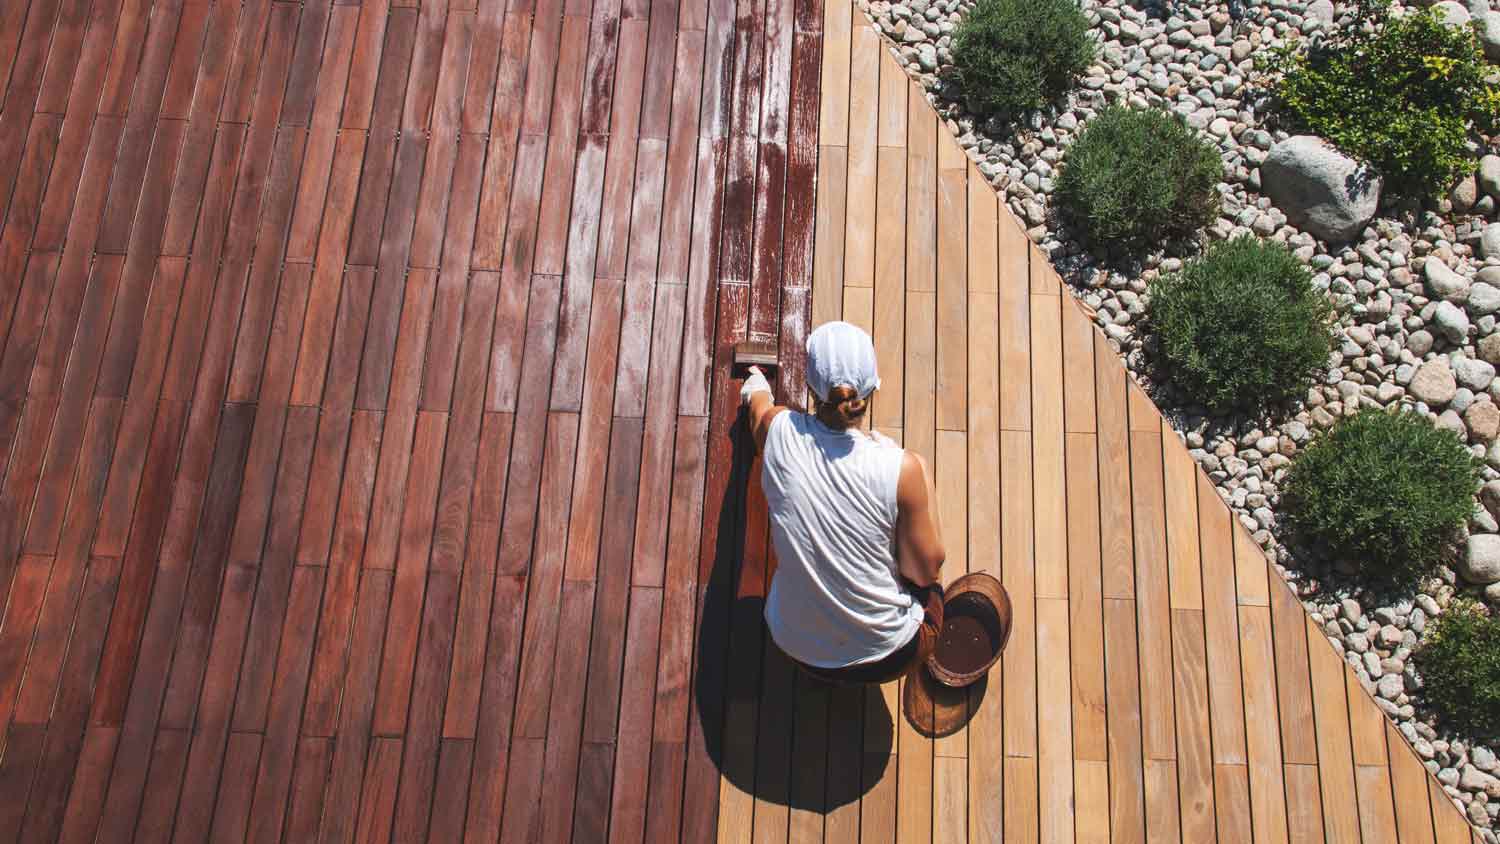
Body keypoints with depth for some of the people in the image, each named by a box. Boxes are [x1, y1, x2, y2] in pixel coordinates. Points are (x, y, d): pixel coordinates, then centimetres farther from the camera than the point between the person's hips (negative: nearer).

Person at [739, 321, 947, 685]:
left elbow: (758, 403, 10)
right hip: (886, 657, -2)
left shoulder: (780, 431, -17)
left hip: (797, 646, 3)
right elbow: (923, 572, -14)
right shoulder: (903, 468, -27)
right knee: (930, 590, 30)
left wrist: (756, 386, 35)